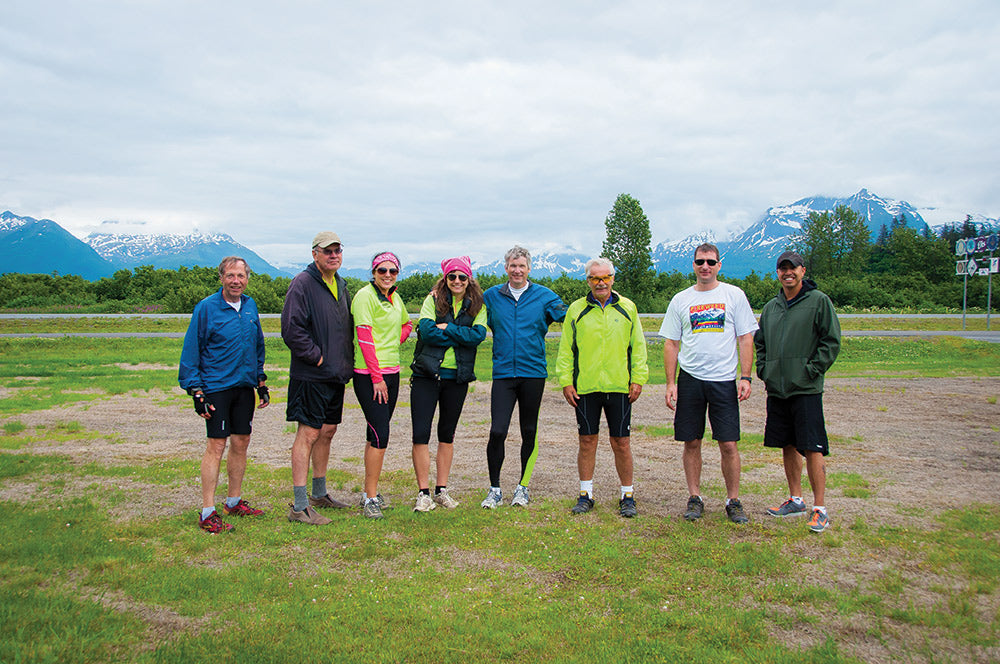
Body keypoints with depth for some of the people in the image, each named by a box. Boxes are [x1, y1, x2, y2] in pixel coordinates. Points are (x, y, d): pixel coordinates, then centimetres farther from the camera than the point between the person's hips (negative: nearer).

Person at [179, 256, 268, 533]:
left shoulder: (250, 306, 8)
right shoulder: (206, 308, -9)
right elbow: (191, 351, -6)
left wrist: (261, 381, 16)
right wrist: (196, 391, -11)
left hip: (245, 386, 6)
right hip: (216, 388, -6)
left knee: (241, 444, 11)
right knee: (216, 446, -6)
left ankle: (234, 501, 25)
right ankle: (207, 513, 1)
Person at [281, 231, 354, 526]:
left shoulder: (340, 284, 14)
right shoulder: (303, 283, -12)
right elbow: (291, 329, -19)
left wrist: (346, 361, 12)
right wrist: (316, 357, -16)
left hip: (336, 374, 8)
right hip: (311, 376, -8)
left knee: (327, 432, 15)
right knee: (308, 434, -6)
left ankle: (319, 493, 30)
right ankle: (299, 507, 0)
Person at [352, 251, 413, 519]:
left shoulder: (395, 297, 12)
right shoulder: (365, 296, -11)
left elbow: (406, 324, 30)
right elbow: (364, 337, -16)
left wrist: (394, 342, 9)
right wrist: (377, 378, -17)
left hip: (391, 372, 7)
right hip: (369, 375, -7)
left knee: (377, 433, 12)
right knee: (380, 434, -11)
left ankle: (369, 490, 23)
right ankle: (371, 498, -2)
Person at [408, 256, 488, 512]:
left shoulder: (477, 305, 5)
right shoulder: (433, 299, 0)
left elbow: (478, 335, -12)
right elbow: (426, 330, -14)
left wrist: (446, 328, -15)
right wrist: (461, 336, -12)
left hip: (458, 377, 2)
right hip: (427, 374, -2)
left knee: (447, 434, 12)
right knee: (420, 434, -3)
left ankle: (441, 490, 23)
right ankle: (423, 493, 8)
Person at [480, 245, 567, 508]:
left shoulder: (544, 296, 3)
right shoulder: (491, 296, 7)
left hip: (533, 372, 0)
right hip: (503, 373, 0)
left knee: (529, 432, 8)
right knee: (497, 432, -7)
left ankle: (523, 486, 24)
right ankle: (495, 489, 9)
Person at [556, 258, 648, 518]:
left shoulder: (628, 308, 7)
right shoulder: (576, 310, 6)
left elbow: (638, 346, 9)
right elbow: (566, 349, 7)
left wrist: (638, 379, 0)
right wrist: (566, 382, -1)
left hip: (619, 387, 0)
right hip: (585, 388, 0)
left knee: (621, 442, 4)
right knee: (587, 441, 7)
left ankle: (627, 496, 18)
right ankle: (586, 494, 20)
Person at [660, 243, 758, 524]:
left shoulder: (734, 295, 5)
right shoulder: (680, 300, 8)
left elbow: (745, 339, 4)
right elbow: (671, 344, 9)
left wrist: (745, 377, -5)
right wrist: (670, 383, 1)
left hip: (724, 381, -1)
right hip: (689, 379, 2)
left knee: (728, 444, -2)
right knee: (692, 443, 6)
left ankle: (733, 501, 13)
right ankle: (695, 498, 19)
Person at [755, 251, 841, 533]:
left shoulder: (819, 301, -2)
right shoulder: (771, 307, 14)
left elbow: (831, 341, -6)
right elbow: (759, 342, 22)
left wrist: (812, 370, -12)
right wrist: (764, 370, 8)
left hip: (806, 389, -6)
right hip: (777, 390, 6)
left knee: (812, 448, -6)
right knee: (788, 446, 13)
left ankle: (820, 509, 2)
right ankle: (795, 500, 26)